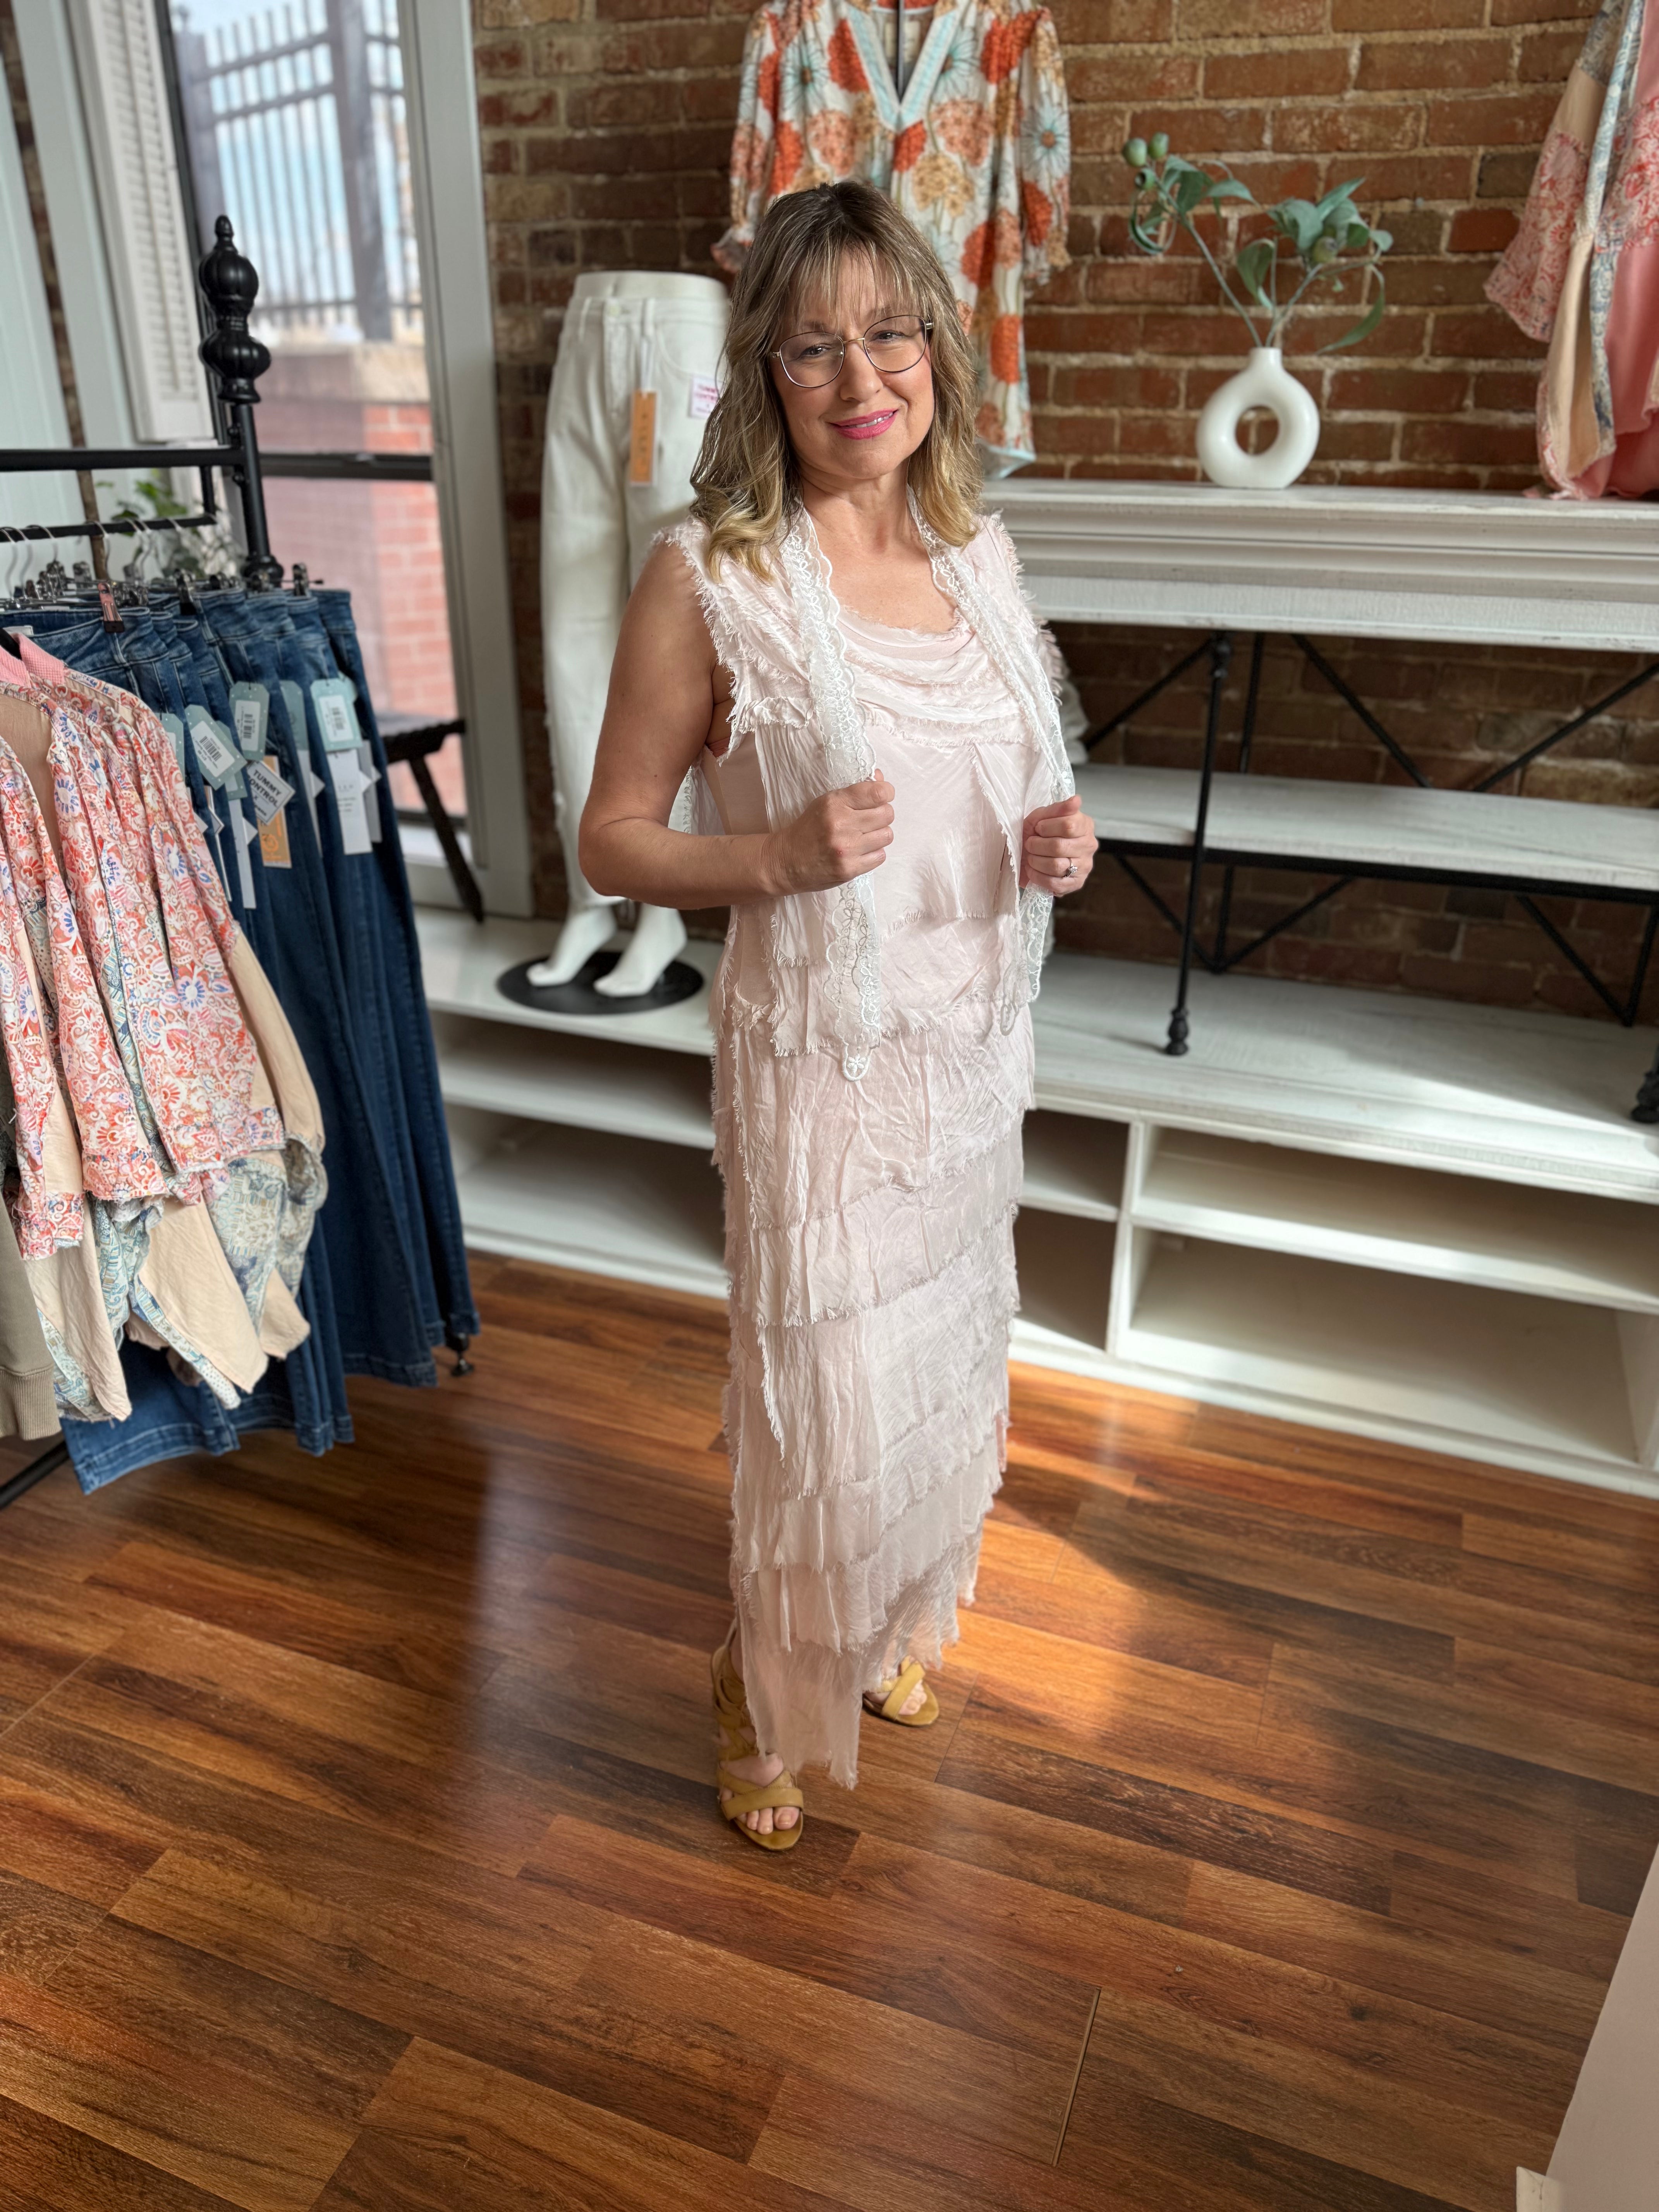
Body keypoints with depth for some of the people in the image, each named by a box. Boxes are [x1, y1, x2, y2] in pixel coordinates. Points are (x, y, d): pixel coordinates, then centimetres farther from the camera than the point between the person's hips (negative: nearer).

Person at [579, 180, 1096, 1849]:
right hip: (818, 1051, -6)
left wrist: (1056, 840, -6)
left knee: (947, 1362, 21)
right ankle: (775, 1692, 37)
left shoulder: (974, 550, 4)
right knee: (826, 1400, 5)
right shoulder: (707, 579, -13)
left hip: (972, 1037, 6)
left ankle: (895, 1624, 50)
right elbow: (610, 839, -8)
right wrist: (779, 857, -26)